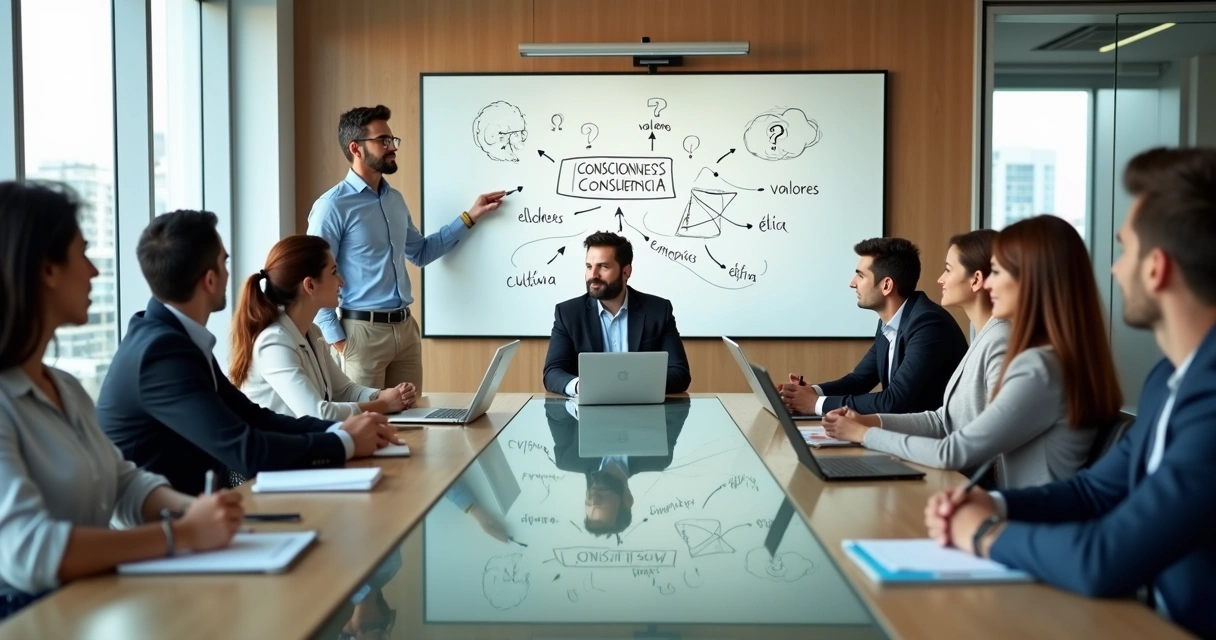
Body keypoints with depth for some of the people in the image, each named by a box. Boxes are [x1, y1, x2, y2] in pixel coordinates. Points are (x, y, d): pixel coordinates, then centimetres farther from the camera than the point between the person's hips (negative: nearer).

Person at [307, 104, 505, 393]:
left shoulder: (395, 199, 13)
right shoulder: (333, 206, -11)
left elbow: (420, 252, 25)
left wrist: (469, 217, 21)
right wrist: (337, 340, -14)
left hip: (405, 328, 7)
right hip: (363, 330, -7)